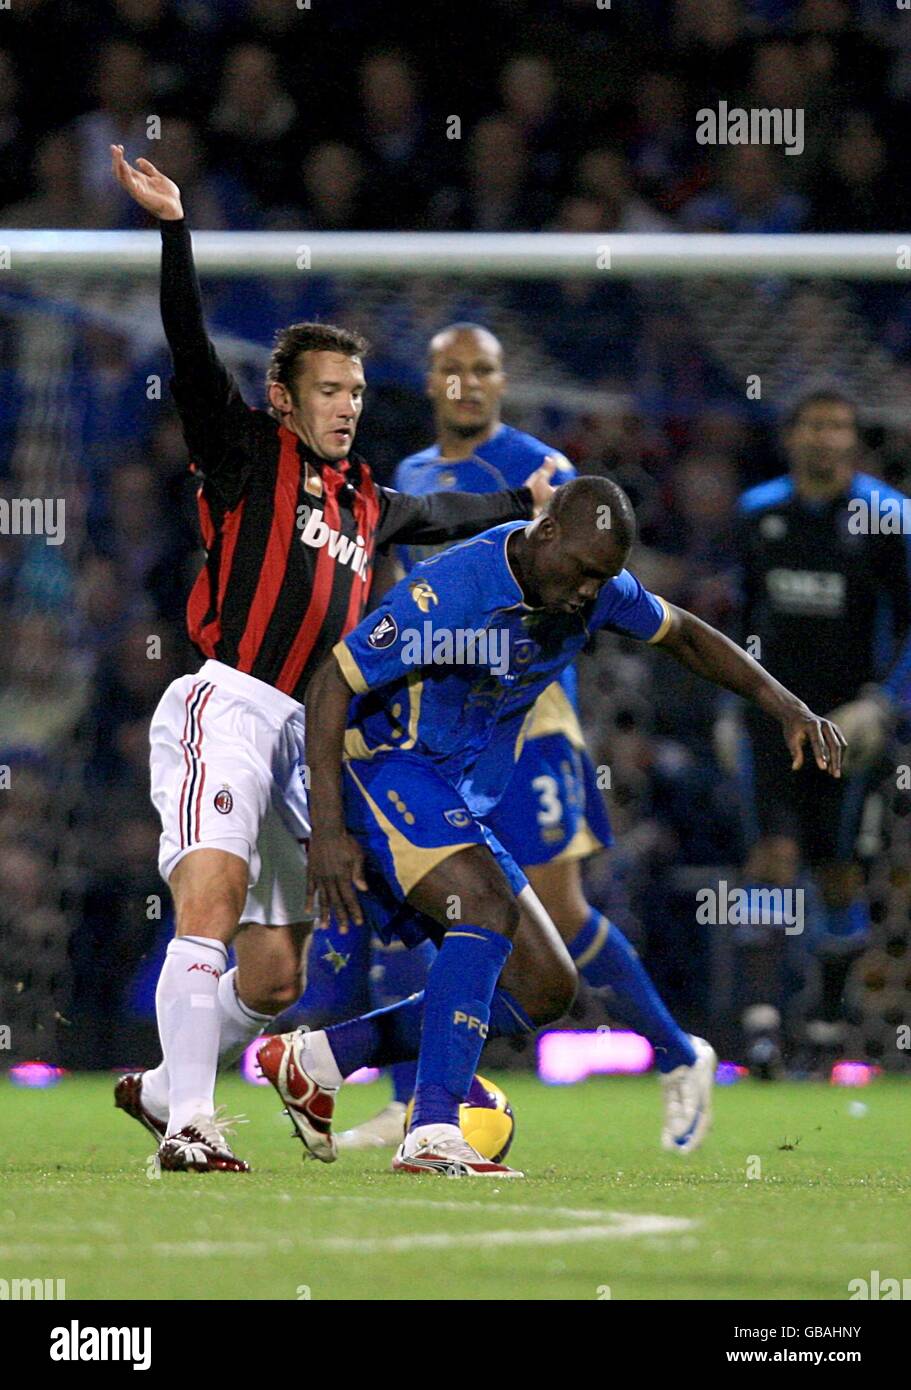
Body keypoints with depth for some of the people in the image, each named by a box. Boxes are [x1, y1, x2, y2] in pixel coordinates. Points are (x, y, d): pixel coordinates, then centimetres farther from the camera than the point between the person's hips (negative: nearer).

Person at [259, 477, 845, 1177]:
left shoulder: (596, 587, -2)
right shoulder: (451, 591, -25)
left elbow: (685, 634, 16)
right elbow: (333, 684, -22)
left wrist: (787, 706, 6)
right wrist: (328, 829, -27)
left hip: (459, 806, 9)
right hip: (382, 769, -9)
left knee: (542, 988, 5)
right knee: (489, 906, -32)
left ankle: (313, 1060, 9)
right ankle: (433, 1136, -37)